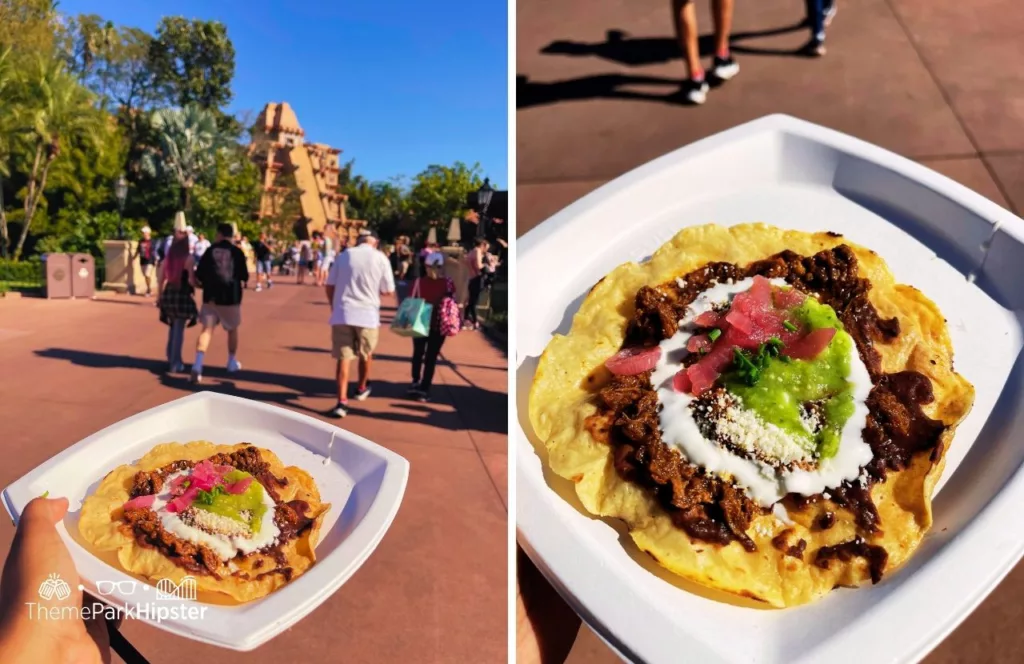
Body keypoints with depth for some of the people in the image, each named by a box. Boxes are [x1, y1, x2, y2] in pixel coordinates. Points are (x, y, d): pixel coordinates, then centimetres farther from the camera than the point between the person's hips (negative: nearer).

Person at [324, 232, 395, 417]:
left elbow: (329, 286, 8)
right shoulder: (380, 258, -1)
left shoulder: (344, 255, 6)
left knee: (343, 357, 2)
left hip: (342, 314, 1)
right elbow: (388, 290, 2)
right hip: (367, 314, -1)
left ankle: (342, 402, -8)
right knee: (366, 355, 21)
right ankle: (362, 388, 40)